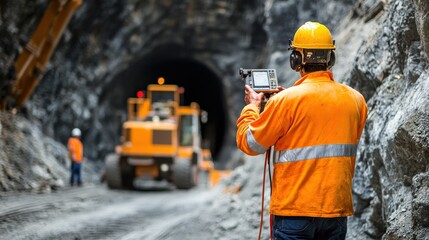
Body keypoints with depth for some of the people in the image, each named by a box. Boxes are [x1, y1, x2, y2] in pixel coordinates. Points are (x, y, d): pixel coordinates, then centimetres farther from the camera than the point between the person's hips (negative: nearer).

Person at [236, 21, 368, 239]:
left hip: (295, 212, -5)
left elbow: (249, 144, -4)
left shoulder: (286, 101, -13)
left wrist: (252, 106, 13)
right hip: (338, 210, 5)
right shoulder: (356, 100, 3)